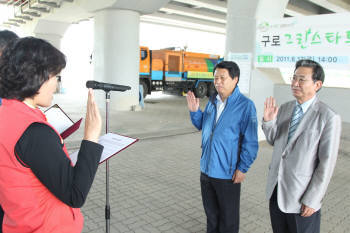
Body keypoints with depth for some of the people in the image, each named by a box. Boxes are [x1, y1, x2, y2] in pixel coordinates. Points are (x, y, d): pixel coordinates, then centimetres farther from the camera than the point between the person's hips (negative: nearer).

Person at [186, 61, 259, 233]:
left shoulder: (245, 105, -14)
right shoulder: (213, 101, 5)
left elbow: (250, 141, -13)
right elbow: (201, 125, 18)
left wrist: (242, 168, -13)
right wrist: (194, 111, -1)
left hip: (228, 174, -6)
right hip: (206, 169, 6)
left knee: (228, 218, 12)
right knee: (211, 212, 23)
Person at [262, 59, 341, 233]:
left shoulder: (329, 118, -16)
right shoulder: (284, 108, 2)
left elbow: (327, 164, -15)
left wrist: (312, 200, -13)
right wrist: (268, 120, -10)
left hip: (301, 197, -5)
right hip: (276, 190, 6)